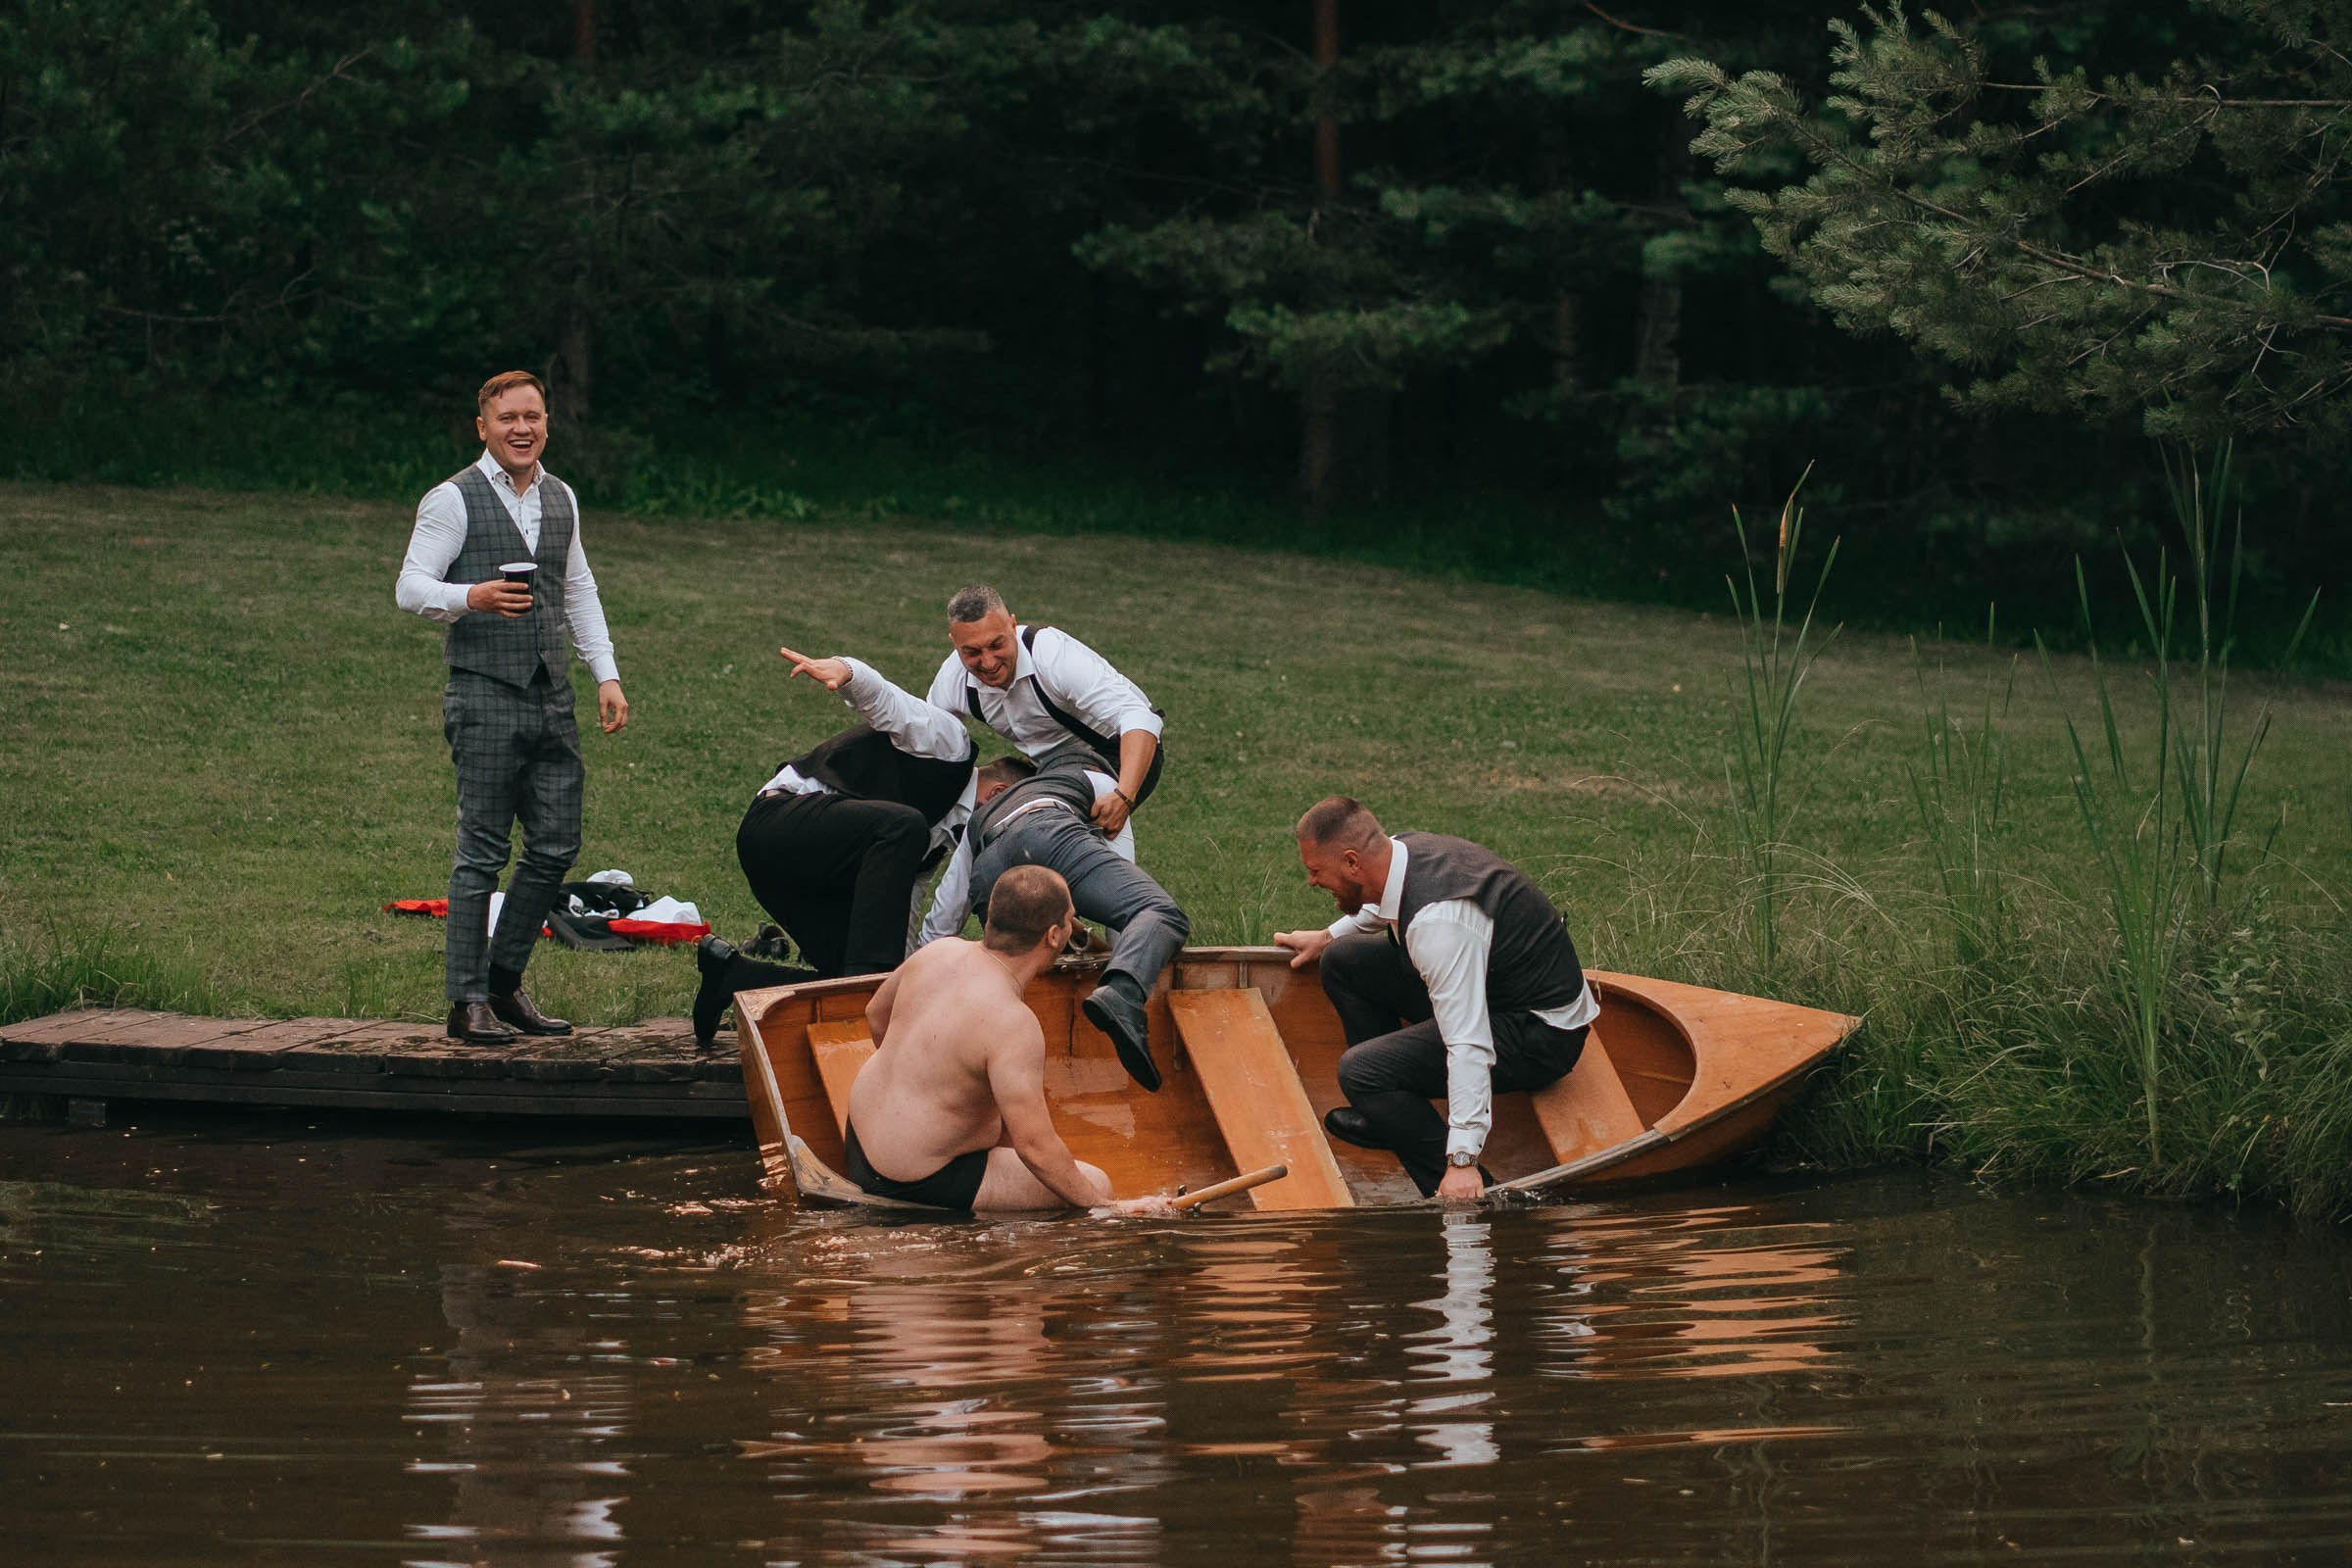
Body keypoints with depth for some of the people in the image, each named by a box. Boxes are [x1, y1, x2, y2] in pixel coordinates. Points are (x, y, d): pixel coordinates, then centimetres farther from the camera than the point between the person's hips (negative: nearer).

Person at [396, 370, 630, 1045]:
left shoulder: (561, 499, 16)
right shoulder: (453, 500, -4)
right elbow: (411, 588, -8)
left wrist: (607, 674, 14)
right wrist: (474, 597, -27)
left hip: (552, 695, 6)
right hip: (485, 695, -6)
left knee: (556, 845, 5)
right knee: (482, 851, -7)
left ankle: (504, 982, 18)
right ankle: (467, 1002, -3)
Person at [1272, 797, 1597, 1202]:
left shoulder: (1437, 924, -34)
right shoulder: (1403, 849, -5)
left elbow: (1469, 1047, -36)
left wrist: (1463, 1161, -37)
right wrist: (1328, 936, 33)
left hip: (1539, 1034, -10)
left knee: (1361, 1070, -23)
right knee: (1344, 962, 12)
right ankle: (1389, 1116, 25)